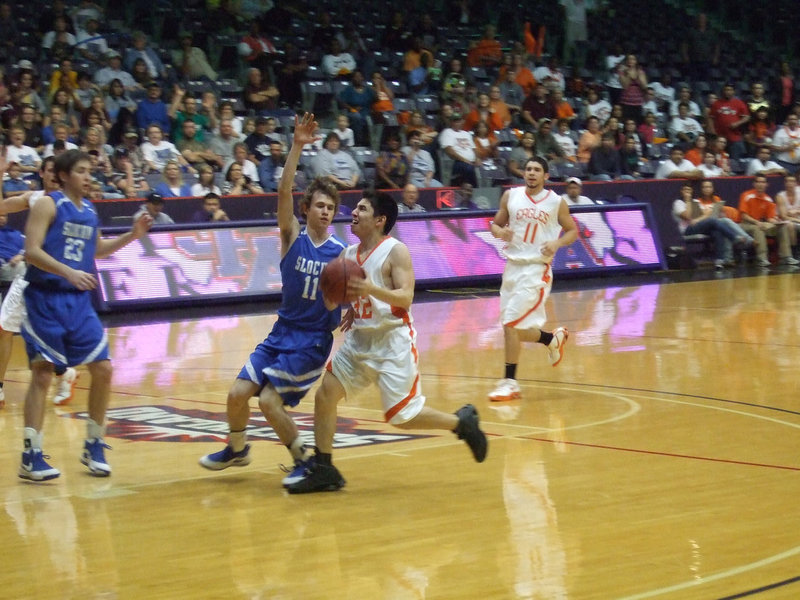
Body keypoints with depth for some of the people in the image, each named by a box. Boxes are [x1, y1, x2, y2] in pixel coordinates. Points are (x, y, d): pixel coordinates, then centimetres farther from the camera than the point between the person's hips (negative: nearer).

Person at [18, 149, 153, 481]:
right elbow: (32, 251, -16)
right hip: (45, 298, -6)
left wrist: (132, 235, 16)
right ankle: (31, 456, -2)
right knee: (42, 373, -7)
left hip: (78, 300, 7)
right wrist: (68, 272, -27)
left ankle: (94, 447, 16)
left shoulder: (89, 211, 13)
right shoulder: (48, 205, -7)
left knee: (103, 369, 2)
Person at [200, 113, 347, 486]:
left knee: (270, 401, -14)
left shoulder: (340, 253, -4)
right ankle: (237, 449, 26)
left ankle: (305, 462, 5)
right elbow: (284, 192, -16)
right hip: (282, 331, 3)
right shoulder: (293, 237, -1)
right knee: (238, 392, -1)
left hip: (314, 340, -3)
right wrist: (296, 147, -28)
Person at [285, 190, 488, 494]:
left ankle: (462, 421, 18)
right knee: (325, 395, -3)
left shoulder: (396, 252, -12)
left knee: (402, 416, -7)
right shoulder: (349, 254, 7)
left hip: (393, 342, -7)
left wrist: (371, 289, -36)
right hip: (360, 339, 7)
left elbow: (405, 297, -21)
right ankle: (322, 470, 5)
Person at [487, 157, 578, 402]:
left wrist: (557, 243, -12)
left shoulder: (556, 202, -1)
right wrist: (500, 232, -11)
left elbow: (573, 230, 7)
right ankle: (553, 338, 39)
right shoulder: (511, 196, 5)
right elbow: (495, 224, 12)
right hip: (513, 266, 5)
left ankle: (509, 381, -4)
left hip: (537, 269, -5)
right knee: (517, 328, 9)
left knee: (510, 324, -14)